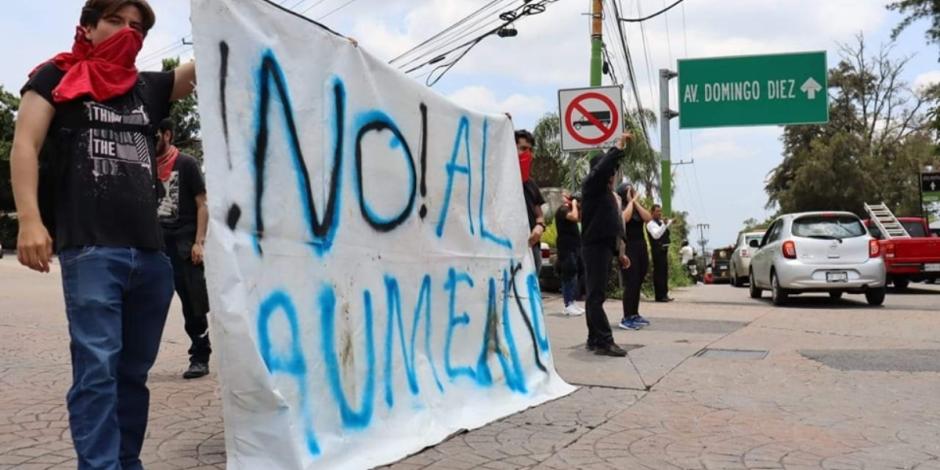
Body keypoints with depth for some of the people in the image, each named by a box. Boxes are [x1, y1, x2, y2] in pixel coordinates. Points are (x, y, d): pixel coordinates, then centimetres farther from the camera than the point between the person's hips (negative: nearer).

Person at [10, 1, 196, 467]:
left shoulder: (148, 88, 19)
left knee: (134, 371, 9)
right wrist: (29, 219, -14)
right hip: (90, 249, -4)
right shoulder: (56, 77, 10)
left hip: (152, 252, 5)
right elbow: (25, 145, -1)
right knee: (97, 369, -10)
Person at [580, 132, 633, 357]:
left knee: (596, 295, 10)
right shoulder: (591, 185, -5)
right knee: (596, 296, -11)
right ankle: (604, 342, -13)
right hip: (594, 246, -9)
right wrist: (619, 146, -20)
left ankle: (594, 340, 14)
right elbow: (603, 166, -26)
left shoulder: (607, 192, 21)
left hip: (604, 246, 9)